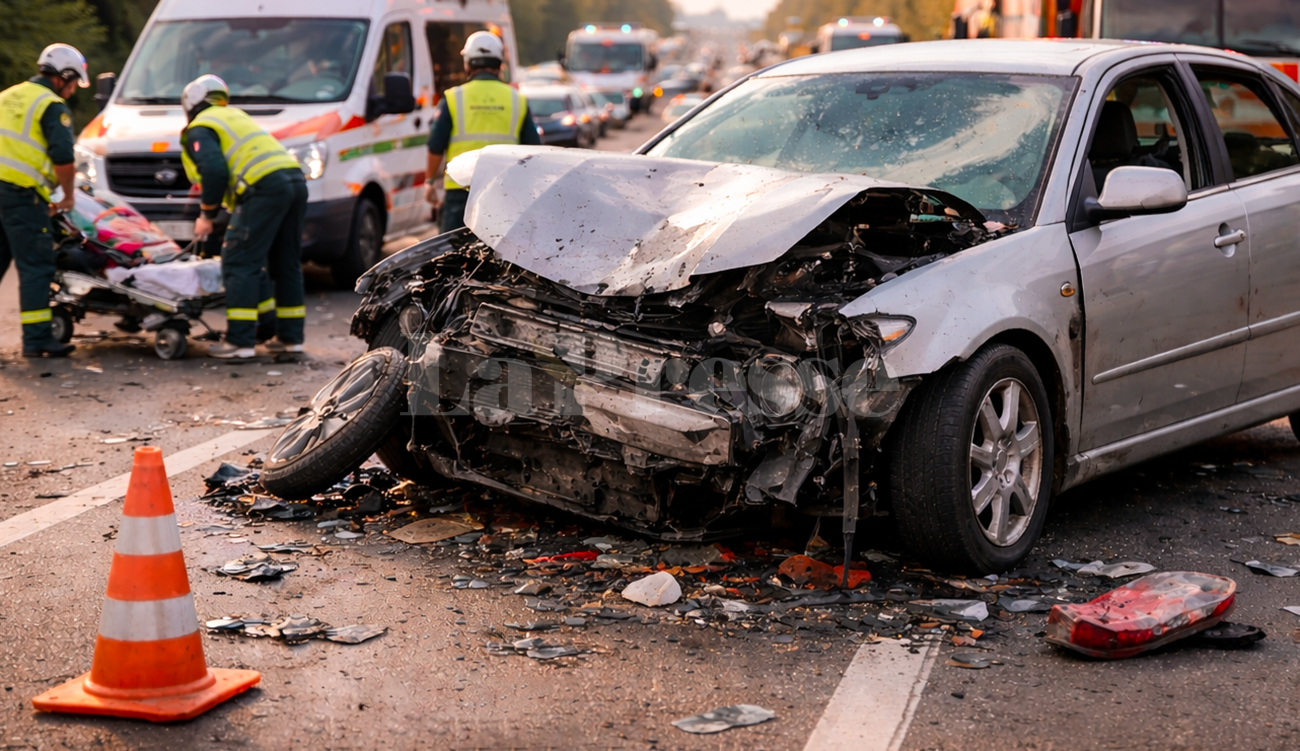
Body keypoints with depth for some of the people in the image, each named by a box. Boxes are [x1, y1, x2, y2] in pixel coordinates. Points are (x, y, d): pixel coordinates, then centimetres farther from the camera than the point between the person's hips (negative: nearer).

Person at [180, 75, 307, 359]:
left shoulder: (200, 129, 5)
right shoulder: (235, 116, 32)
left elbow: (215, 172, -11)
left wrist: (207, 214, 1)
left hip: (265, 188, -9)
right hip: (295, 180, 9)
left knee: (239, 264, -5)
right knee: (286, 263, 16)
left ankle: (240, 341, -8)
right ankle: (290, 336, 21)